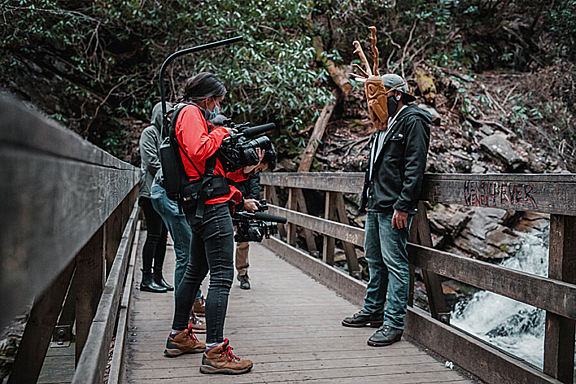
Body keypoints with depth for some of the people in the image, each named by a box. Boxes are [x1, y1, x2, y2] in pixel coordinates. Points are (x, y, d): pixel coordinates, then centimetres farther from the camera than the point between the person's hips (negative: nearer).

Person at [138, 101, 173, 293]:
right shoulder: (150, 132, -2)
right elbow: (152, 162, -11)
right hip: (152, 191, -8)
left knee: (163, 234, 7)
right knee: (154, 235, -9)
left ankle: (158, 276, 12)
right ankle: (147, 278, -3)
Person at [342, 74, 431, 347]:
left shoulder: (413, 122, -9)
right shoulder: (385, 124, 20)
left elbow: (414, 168, -17)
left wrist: (402, 206, -22)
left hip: (394, 208, -10)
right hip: (375, 206, 10)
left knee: (394, 263, -6)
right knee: (375, 259, 17)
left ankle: (393, 323, 1)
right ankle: (373, 311, 30)